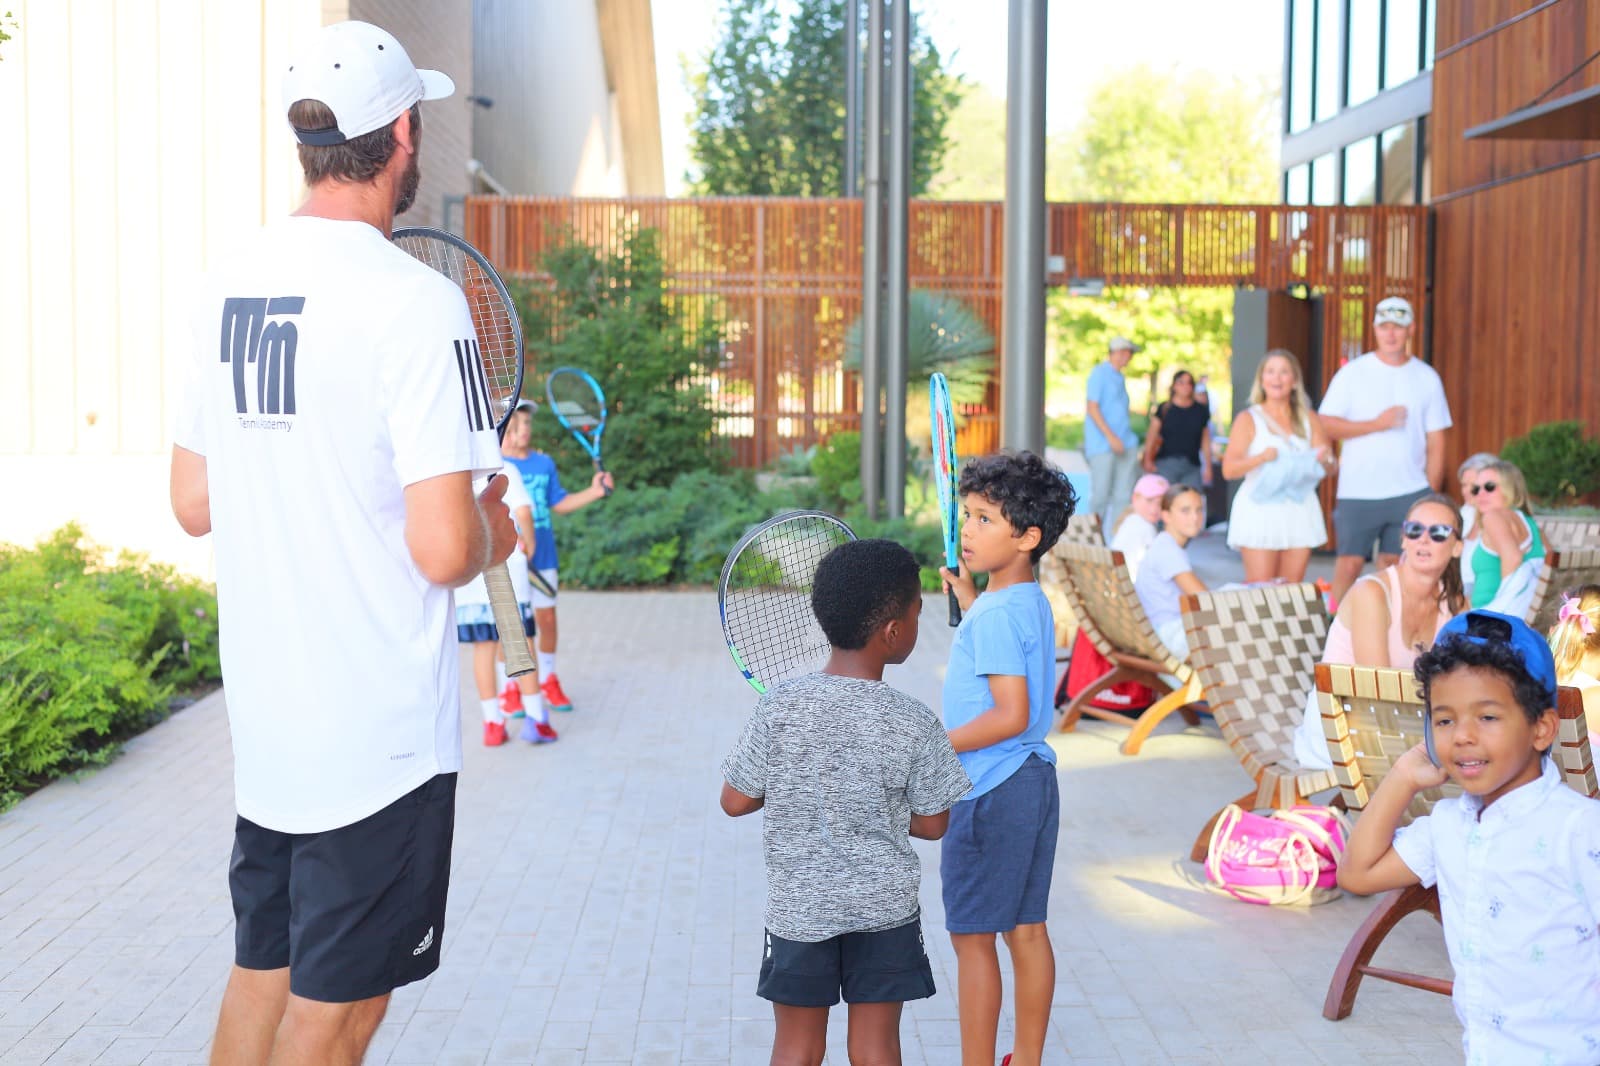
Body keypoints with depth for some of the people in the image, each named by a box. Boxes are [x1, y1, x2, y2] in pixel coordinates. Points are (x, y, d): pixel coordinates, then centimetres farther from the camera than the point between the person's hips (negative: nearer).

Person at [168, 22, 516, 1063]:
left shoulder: (228, 281, 5)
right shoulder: (414, 300, -18)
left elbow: (195, 505, 12)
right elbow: (443, 550, -22)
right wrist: (494, 533, -1)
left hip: (264, 717, 7)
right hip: (378, 734, -7)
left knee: (260, 976, 20)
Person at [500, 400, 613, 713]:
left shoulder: (544, 463, 8)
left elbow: (559, 503, 14)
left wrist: (593, 492, 2)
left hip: (543, 559, 4)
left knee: (547, 619, 11)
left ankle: (548, 681, 27)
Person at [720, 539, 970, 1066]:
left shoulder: (778, 707, -14)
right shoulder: (915, 725, -15)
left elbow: (735, 801, -6)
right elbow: (932, 823, -5)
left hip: (797, 902, 1)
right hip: (884, 905, -1)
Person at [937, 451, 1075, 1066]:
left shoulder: (995, 613, -19)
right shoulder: (1032, 603, 9)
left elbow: (1010, 715, -25)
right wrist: (968, 599, 29)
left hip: (990, 793, -9)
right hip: (1034, 781, 9)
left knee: (972, 937, 1)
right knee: (1027, 930, 14)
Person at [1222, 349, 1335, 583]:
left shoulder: (1310, 419, 14)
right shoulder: (1249, 420, 4)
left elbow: (1330, 467, 12)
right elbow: (1228, 469, -6)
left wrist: (1325, 460, -12)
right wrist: (1261, 457, -23)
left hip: (1300, 510, 3)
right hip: (1260, 511, -3)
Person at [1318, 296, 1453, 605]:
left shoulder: (1427, 378, 8)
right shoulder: (1353, 373, 2)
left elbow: (1436, 442, 9)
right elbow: (1326, 426, -4)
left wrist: (1431, 495, 5)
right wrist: (1377, 424, -13)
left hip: (1410, 492, 2)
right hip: (1357, 492, -2)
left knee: (1394, 566, 3)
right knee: (1350, 561, -5)